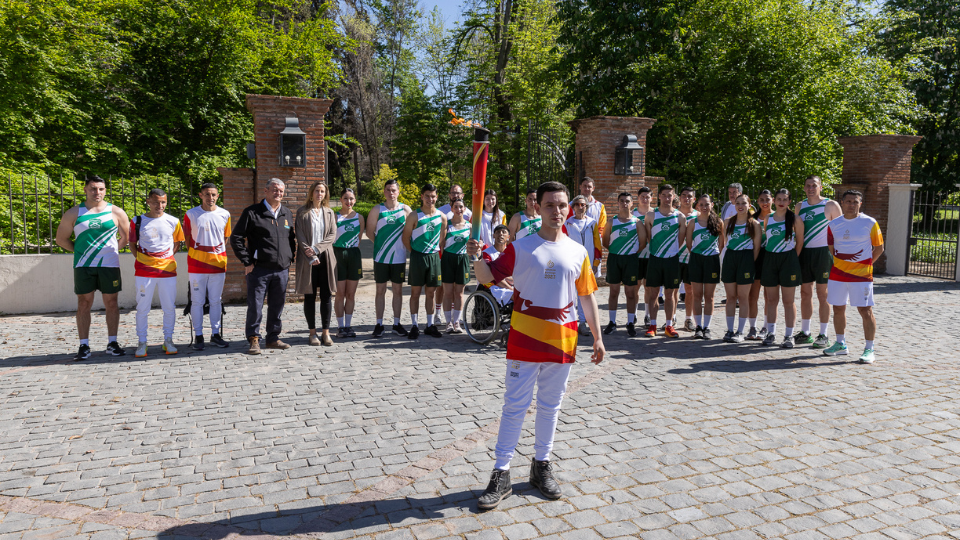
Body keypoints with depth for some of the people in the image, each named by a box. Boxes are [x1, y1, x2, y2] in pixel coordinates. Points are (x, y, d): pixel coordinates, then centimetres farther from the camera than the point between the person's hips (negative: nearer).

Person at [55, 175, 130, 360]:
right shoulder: (74, 213, 6)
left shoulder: (116, 212, 5)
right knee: (83, 304, 2)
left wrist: (111, 249, 4)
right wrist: (79, 250, 4)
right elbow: (61, 239, 11)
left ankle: (112, 343, 12)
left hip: (109, 265, 0)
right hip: (83, 266, 0)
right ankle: (84, 346, 8)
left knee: (111, 303, 4)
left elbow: (126, 237, 12)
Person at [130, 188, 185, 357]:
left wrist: (168, 257, 5)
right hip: (144, 270, -1)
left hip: (168, 269, 1)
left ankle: (168, 340, 17)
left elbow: (178, 242, 16)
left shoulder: (173, 222, 5)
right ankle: (141, 343, 12)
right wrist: (140, 259, 1)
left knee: (170, 308, 5)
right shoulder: (138, 221, 2)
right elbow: (133, 244, 12)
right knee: (142, 308, 3)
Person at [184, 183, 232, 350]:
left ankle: (215, 334, 17)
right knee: (197, 301, 2)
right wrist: (194, 256, 4)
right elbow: (187, 239, 8)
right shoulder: (191, 214, 1)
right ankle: (198, 335, 10)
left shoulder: (224, 215, 6)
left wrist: (219, 256, 10)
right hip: (197, 265, -2)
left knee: (216, 301, 8)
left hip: (218, 264, 2)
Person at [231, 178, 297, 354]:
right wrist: (247, 262, -8)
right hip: (259, 269, -5)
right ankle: (254, 339, 10)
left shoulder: (287, 214, 14)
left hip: (282, 270, 5)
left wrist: (290, 259, 13)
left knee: (277, 306, 11)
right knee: (255, 306, -1)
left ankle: (273, 338, 22)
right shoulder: (252, 212, -2)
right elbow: (236, 238, -3)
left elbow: (292, 238, 25)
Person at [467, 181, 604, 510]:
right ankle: (501, 474, 11)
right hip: (524, 341, -3)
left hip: (562, 342, 3)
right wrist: (476, 258, -26)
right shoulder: (520, 248, -3)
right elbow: (488, 278, -5)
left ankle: (541, 466, 31)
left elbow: (587, 296, 11)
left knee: (550, 405, 15)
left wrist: (597, 337, 10)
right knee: (515, 406, 2)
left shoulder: (578, 252, 6)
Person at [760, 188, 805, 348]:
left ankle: (789, 336, 7)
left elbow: (800, 241, 1)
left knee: (788, 301, 0)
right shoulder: (768, 219, 9)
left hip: (788, 259, -3)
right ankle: (771, 333, 17)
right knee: (771, 299, 7)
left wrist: (793, 259, -3)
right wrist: (768, 257, 7)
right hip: (770, 259, 3)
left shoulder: (795, 219, -1)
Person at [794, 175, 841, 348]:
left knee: (823, 294, -1)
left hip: (823, 252, -5)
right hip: (804, 253, 5)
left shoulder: (831, 205, -2)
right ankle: (805, 332, 18)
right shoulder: (800, 206, 12)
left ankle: (823, 335, 5)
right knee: (805, 293, 9)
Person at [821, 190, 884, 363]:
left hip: (861, 275, -4)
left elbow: (879, 248, 3)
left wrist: (865, 264, 0)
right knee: (838, 309, 11)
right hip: (837, 274, 4)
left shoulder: (870, 223, -3)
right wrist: (840, 264, 8)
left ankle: (869, 349, 5)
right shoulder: (834, 224, 6)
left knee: (866, 311, -3)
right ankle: (840, 344, 26)